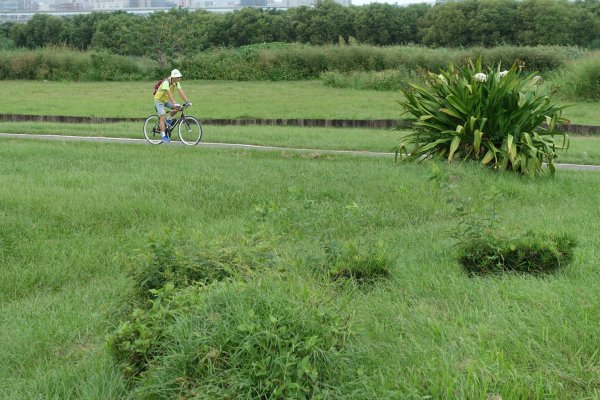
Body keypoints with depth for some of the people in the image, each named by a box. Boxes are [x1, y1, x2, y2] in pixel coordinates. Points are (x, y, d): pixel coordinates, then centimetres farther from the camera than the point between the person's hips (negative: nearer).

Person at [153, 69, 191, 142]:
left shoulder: (176, 83, -8)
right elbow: (169, 93, -41)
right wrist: (174, 103, -50)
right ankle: (164, 136, -11)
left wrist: (187, 101, -25)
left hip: (166, 100, 7)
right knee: (163, 117, -14)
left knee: (178, 107, -14)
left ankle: (168, 120, 6)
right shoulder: (166, 82, -30)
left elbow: (181, 92, -14)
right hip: (159, 100, -7)